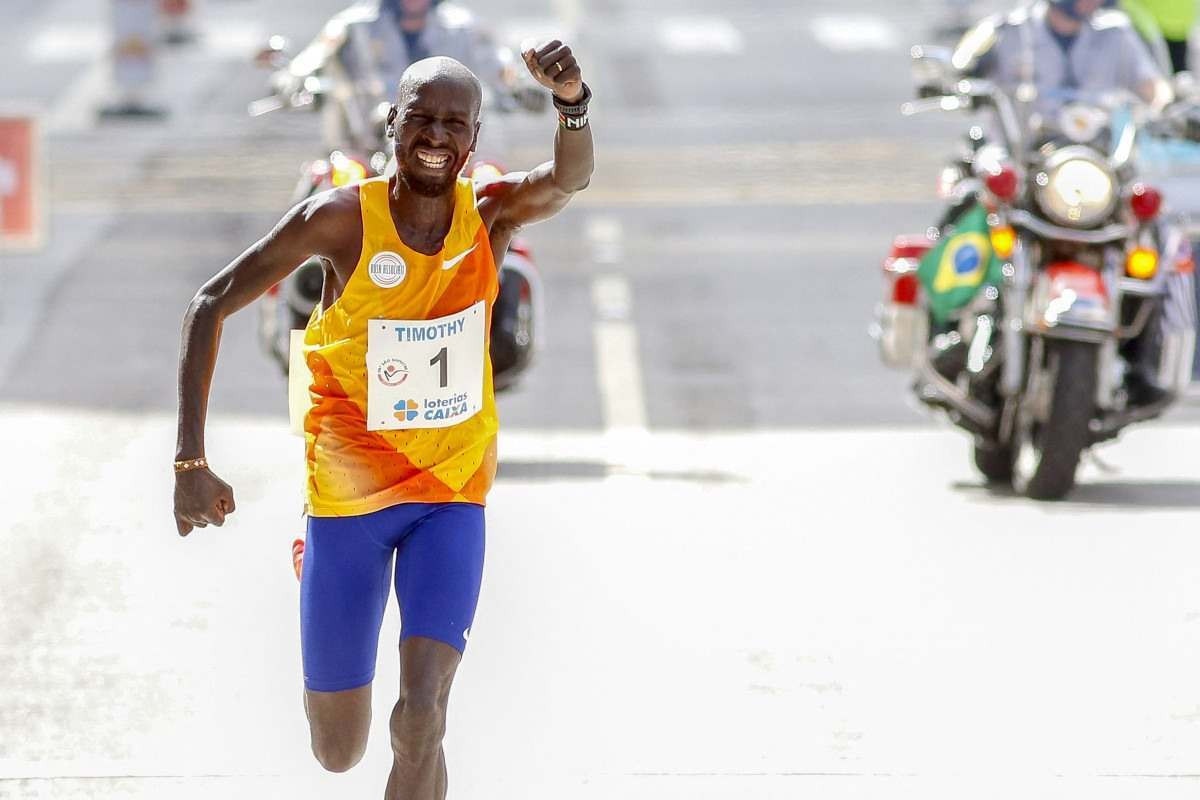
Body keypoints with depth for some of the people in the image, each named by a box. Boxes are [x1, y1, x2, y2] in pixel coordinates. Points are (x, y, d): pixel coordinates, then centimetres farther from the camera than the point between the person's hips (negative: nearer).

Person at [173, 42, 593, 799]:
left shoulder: (491, 215, -10)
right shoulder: (341, 219, -15)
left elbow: (571, 178, -31)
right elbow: (212, 304, -7)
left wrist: (573, 103, -54)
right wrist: (191, 460, -12)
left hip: (452, 495, 0)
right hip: (349, 494, 0)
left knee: (421, 719, -18)